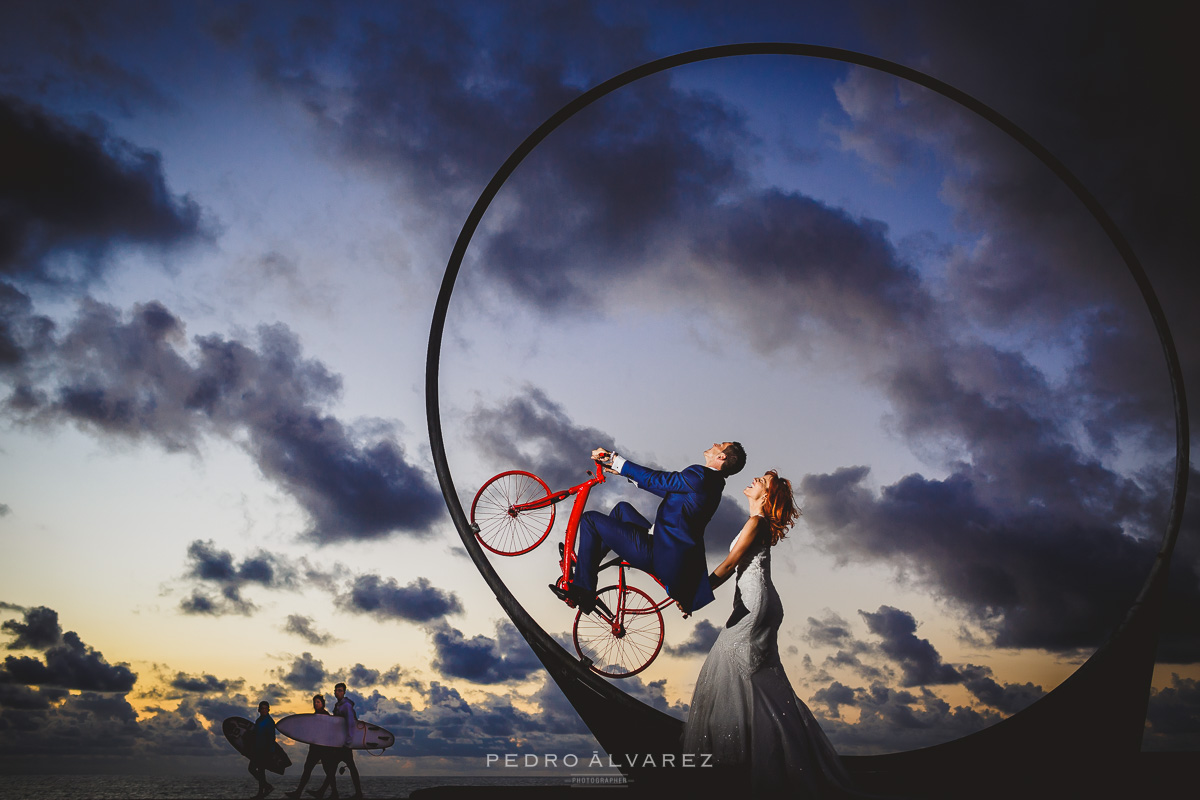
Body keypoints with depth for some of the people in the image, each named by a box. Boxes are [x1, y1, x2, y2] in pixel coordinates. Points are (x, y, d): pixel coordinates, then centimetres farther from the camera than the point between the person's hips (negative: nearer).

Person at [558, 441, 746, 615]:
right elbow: (661, 485, 19)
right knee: (623, 508, 29)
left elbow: (654, 480, -16)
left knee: (590, 519, -2)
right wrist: (622, 470, 23)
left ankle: (583, 591, 5)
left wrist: (613, 459, -7)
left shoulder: (700, 475, -19)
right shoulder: (713, 482, 12)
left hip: (656, 555, -10)